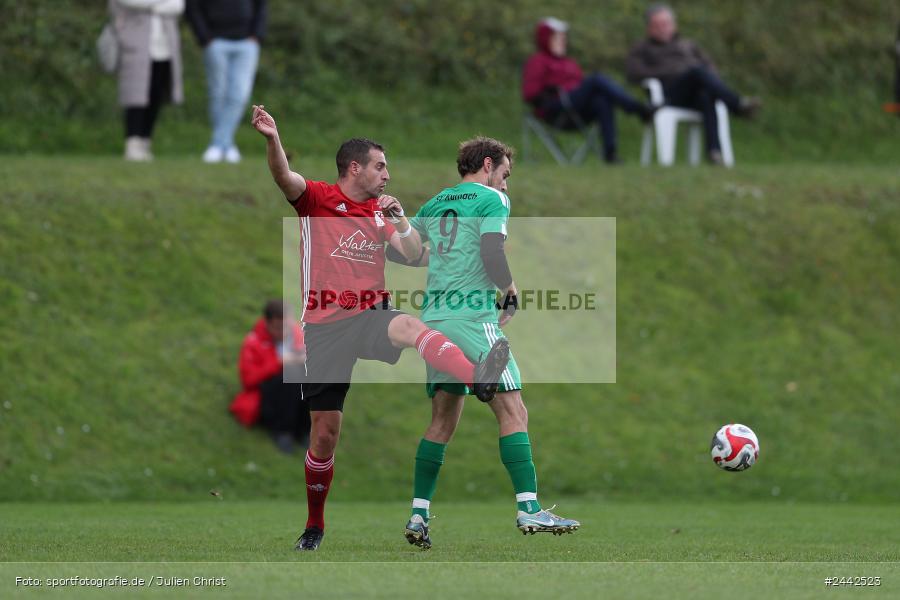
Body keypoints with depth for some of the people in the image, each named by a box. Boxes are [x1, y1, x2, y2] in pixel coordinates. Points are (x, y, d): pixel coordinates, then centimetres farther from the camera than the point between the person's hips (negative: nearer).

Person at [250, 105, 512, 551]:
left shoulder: (380, 211, 14)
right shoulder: (318, 199, 0)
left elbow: (414, 255, 9)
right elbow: (283, 176, -19)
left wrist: (399, 218, -9)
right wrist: (271, 139, -40)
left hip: (370, 316, 2)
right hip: (325, 326, -2)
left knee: (408, 326, -35)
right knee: (324, 432, 1)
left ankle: (479, 379, -62)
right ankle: (315, 526, 20)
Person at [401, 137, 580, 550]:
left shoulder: (434, 204, 19)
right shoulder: (492, 199, -2)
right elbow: (492, 252, -15)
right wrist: (509, 292, 0)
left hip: (434, 317, 7)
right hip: (474, 318, -7)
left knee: (442, 421, 11)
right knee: (513, 412, -7)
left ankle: (418, 515, 5)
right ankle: (528, 509, -15)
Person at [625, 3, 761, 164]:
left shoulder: (687, 45, 35)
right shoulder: (641, 50, 25)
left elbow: (710, 67, 23)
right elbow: (633, 73, 4)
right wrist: (668, 74, -7)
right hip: (670, 94, -3)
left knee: (706, 97, -38)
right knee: (698, 70, -34)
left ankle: (714, 150, -52)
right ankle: (739, 105, -50)